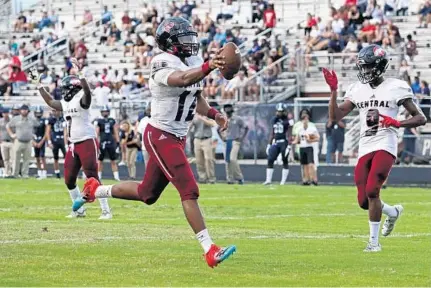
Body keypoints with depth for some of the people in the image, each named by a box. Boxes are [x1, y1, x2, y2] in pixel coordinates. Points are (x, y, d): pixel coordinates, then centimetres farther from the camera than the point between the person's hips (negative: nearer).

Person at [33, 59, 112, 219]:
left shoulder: (82, 100, -12)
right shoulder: (65, 103, 13)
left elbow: (87, 91, -34)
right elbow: (50, 101, 30)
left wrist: (78, 73, -43)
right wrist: (38, 84, 31)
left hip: (87, 142, -9)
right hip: (73, 145, 9)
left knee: (92, 177, -12)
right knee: (69, 180, 9)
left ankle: (106, 211, -9)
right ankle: (79, 210, 22)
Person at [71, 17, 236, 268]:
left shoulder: (193, 62, 9)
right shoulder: (163, 64, -18)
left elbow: (196, 97, 22)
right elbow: (183, 80, -40)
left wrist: (213, 113, 4)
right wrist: (208, 67, -58)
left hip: (178, 138, 9)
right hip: (161, 136, -9)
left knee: (147, 194, 19)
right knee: (189, 190, -16)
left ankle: (95, 190, 38)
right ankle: (210, 251, -16)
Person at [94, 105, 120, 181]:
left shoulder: (112, 121, 10)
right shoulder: (98, 122, -2)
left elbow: (116, 133, 12)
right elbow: (96, 134, -5)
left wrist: (118, 143, 5)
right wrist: (97, 145, -12)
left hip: (111, 143, 3)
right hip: (102, 143, -3)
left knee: (113, 161, 4)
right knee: (100, 161, 4)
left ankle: (117, 177, 4)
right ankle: (99, 177, 11)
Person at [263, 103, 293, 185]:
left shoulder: (287, 120, -8)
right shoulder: (274, 120, 11)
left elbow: (288, 134, -11)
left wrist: (289, 146, -16)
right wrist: (269, 144, 15)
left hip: (284, 142, -6)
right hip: (275, 142, 6)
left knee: (285, 161, 1)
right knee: (270, 160, -1)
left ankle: (283, 181, 6)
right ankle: (268, 180, 3)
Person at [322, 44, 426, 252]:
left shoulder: (396, 87, -3)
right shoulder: (357, 90, 11)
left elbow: (420, 118, -1)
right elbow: (335, 116, 9)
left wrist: (397, 123, -18)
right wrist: (334, 91, -2)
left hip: (385, 146, -6)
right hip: (365, 148, 6)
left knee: (371, 191, -20)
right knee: (364, 201, 4)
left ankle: (374, 241, -7)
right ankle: (393, 212, 36)